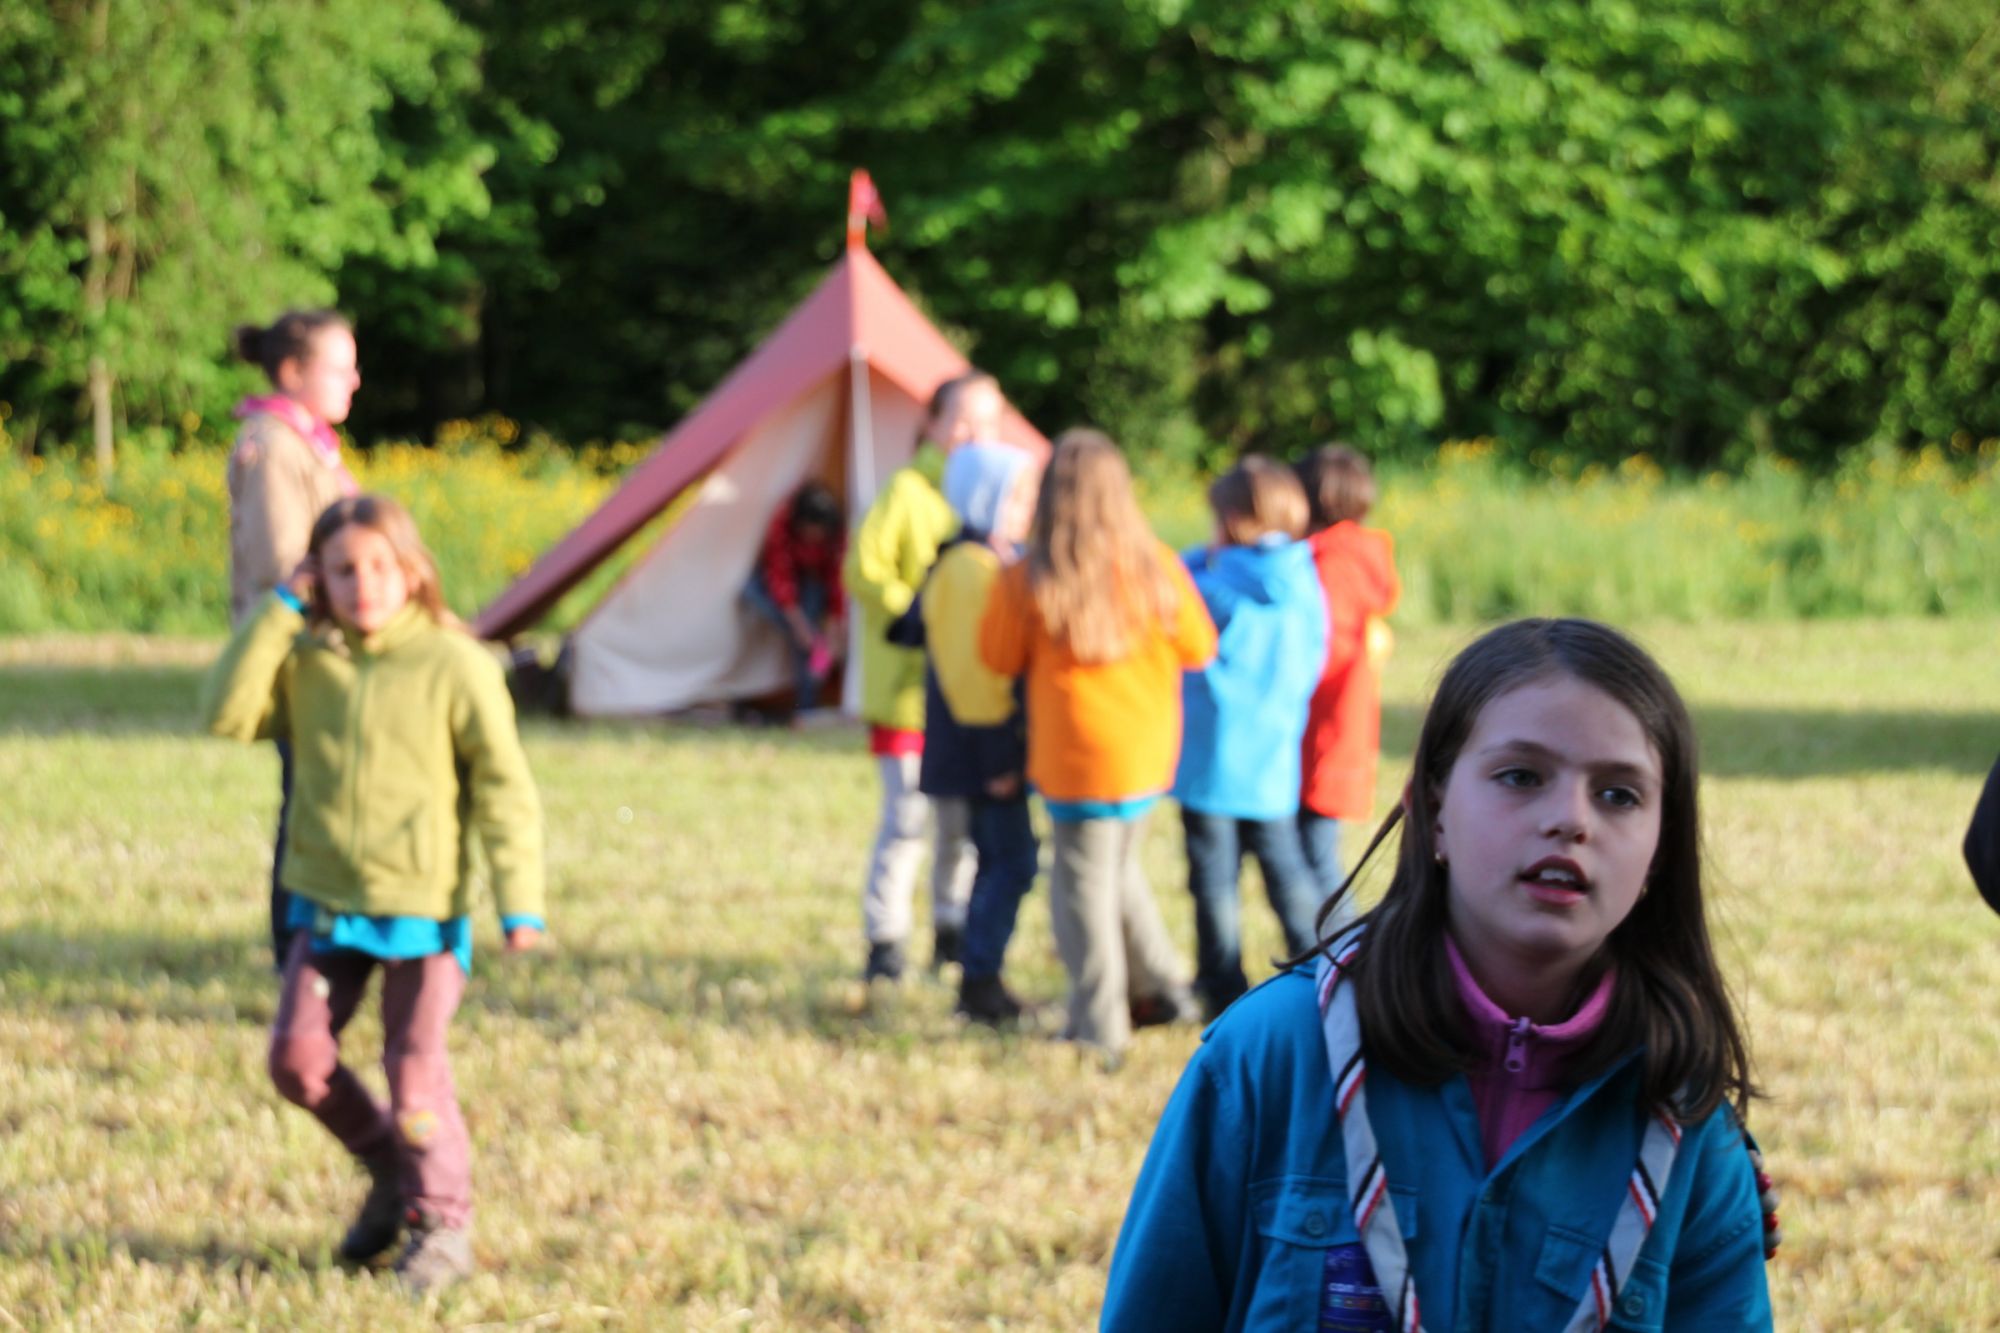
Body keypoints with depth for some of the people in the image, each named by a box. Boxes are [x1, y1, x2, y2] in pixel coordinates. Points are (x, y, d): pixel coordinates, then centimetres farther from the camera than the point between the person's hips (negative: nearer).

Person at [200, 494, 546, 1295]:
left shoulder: (453, 665, -9)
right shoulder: (304, 662, 2)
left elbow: (505, 790, -7)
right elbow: (228, 715, -12)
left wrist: (519, 904, -12)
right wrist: (280, 611, -13)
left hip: (422, 905, -4)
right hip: (326, 900, 4)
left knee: (414, 1067, -4)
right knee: (297, 1057, -1)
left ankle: (442, 1224, 13)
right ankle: (390, 1168, 23)